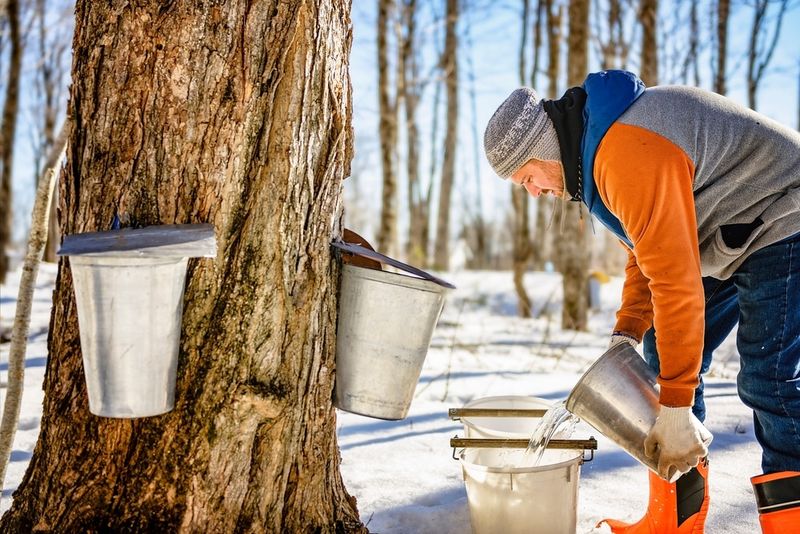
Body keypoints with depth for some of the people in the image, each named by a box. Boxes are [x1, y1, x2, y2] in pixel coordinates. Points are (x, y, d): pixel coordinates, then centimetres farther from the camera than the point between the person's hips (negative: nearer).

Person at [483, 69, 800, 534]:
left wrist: (677, 409, -29)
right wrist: (627, 334, -3)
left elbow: (677, 282, -32)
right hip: (729, 242, 10)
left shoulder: (629, 156, -32)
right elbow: (648, 250, 9)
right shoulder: (594, 149, 3)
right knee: (664, 355, 7)